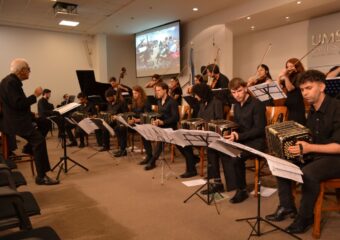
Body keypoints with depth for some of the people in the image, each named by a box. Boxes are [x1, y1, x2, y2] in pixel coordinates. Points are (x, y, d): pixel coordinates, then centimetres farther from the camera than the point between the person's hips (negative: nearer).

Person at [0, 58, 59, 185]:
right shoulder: (11, 82, -16)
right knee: (39, 140, -22)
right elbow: (18, 104, -24)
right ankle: (41, 177, -20)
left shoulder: (12, 81, 16)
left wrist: (32, 115, 13)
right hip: (14, 121, -11)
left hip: (16, 118, 11)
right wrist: (35, 95, -15)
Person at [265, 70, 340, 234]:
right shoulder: (312, 111, 7)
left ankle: (305, 217, -11)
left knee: (307, 173, -34)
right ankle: (287, 206, 9)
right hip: (315, 155, 9)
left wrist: (309, 148, -29)